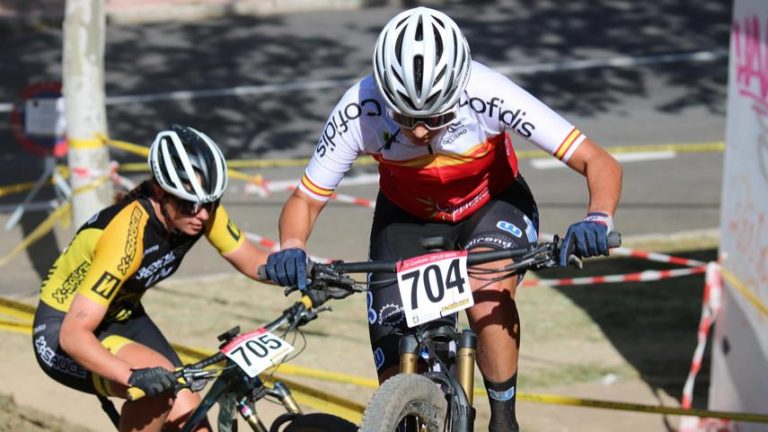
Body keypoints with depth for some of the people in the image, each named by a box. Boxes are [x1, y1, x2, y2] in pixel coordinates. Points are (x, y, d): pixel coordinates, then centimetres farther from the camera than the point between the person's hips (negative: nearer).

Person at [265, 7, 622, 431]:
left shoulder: (487, 95, -35)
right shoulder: (359, 110, -32)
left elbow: (600, 163, -32)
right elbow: (305, 199, -18)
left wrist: (597, 220, -52)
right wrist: (291, 250, -39)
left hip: (492, 205, -2)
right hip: (406, 216, 2)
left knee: (488, 296, -34)